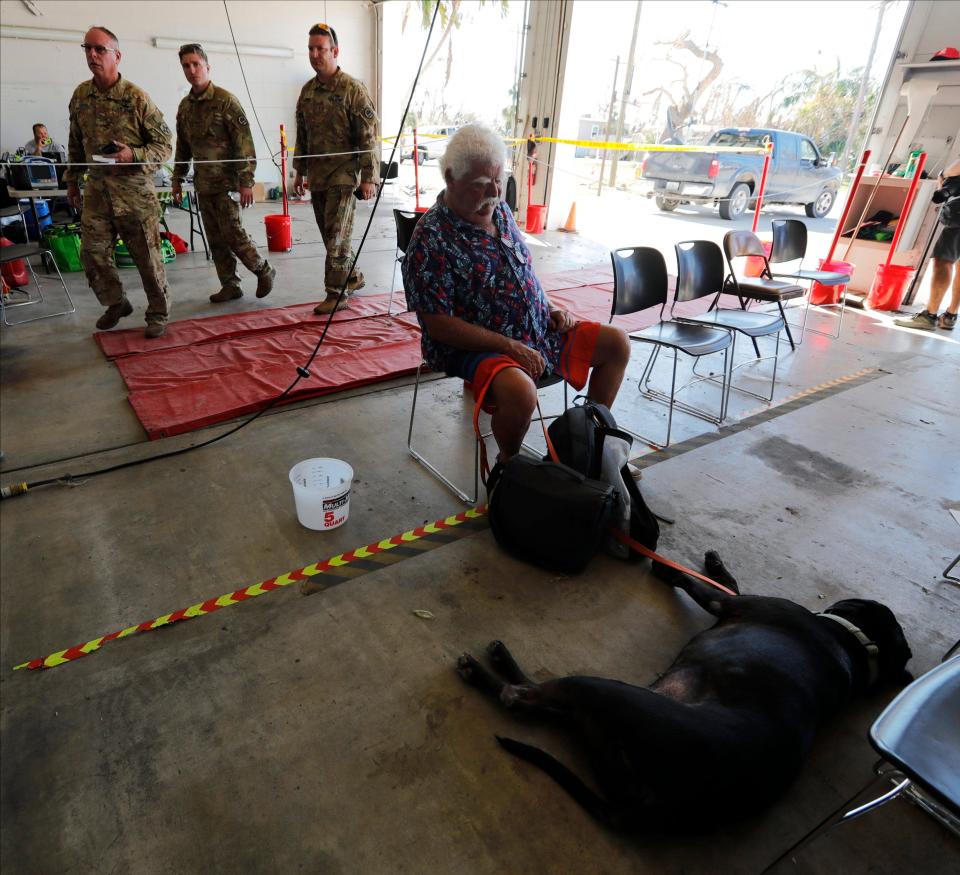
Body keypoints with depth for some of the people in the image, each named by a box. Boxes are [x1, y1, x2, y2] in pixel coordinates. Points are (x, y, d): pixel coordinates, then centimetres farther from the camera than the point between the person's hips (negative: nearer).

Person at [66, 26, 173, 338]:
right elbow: (76, 144, 18)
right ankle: (116, 303, 23)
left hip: (134, 190, -5)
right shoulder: (80, 95, 9)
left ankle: (158, 314, 14)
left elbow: (164, 143, -5)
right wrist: (71, 179, 19)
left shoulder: (136, 97, -6)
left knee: (147, 256, 0)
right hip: (96, 189, 5)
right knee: (92, 252, 3)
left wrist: (133, 155, -20)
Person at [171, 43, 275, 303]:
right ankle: (230, 286, 12)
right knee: (215, 238, 5)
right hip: (202, 182, 7)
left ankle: (263, 271, 9)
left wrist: (246, 182, -18)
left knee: (232, 231, -10)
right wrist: (177, 180, 17)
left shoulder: (225, 100, -7)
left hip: (226, 180, -7)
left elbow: (244, 143, -12)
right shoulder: (185, 106, 13)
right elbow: (182, 146, 20)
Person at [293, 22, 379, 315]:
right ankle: (353, 277, 27)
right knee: (330, 234, 11)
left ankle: (336, 293, -1)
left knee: (336, 235, -8)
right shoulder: (307, 91, 12)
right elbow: (302, 135, 19)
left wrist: (368, 178, -16)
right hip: (317, 175, 7)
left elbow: (368, 137, -10)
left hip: (343, 174, -7)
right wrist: (300, 171, 16)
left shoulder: (353, 89, -6)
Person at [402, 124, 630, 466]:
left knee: (617, 343, 5)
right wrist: (509, 346, -23)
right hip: (475, 345, -8)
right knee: (520, 390, -39)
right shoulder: (431, 240, -18)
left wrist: (551, 309, 5)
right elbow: (438, 325, -22)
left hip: (540, 330, 8)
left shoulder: (500, 210, 7)